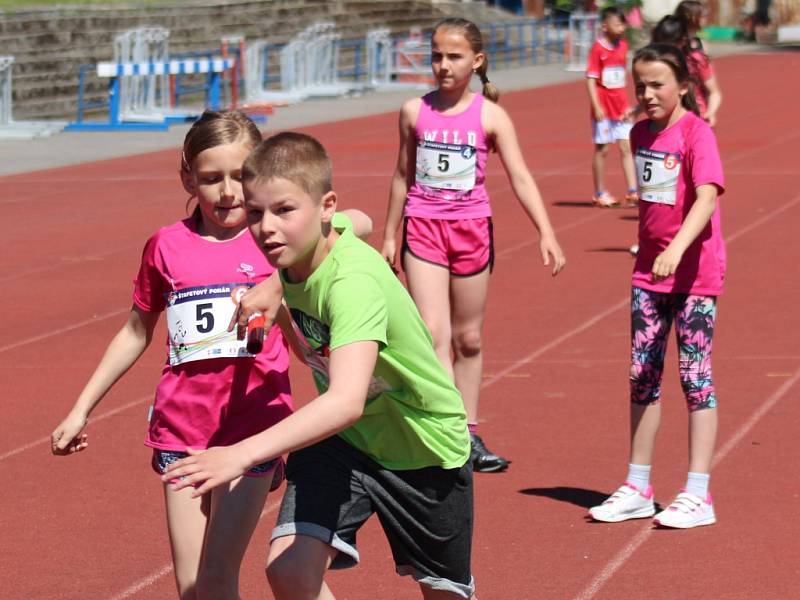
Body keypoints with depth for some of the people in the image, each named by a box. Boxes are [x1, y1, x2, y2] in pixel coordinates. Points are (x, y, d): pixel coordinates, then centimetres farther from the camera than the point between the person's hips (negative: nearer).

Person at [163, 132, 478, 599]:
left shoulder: (354, 282, -38)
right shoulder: (300, 244, -15)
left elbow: (347, 401, -53)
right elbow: (355, 222, 13)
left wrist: (243, 454, -62)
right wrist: (278, 286, 1)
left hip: (424, 450, -5)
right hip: (342, 438, 5)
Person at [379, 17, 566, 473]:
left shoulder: (490, 116, -3)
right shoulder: (415, 112, 2)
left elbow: (520, 177, -7)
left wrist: (547, 234, -17)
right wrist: (390, 235, 16)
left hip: (472, 229, 0)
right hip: (423, 228, 0)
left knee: (468, 339, 10)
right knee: (433, 334, -13)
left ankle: (470, 435, 21)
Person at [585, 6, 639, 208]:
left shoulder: (623, 46, 6)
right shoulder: (598, 49, -11)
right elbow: (591, 79, -12)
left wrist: (627, 105, 14)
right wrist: (596, 107, -18)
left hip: (621, 107, 5)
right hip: (603, 109, -5)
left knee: (626, 147, 1)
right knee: (602, 149, 4)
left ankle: (632, 192, 1)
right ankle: (599, 193, 15)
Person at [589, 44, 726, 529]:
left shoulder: (697, 134, -14)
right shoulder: (642, 133, 7)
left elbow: (707, 199, -27)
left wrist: (675, 250, -40)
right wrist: (651, 252, 17)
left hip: (694, 272, -7)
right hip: (650, 272, 7)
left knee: (695, 376, -2)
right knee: (642, 376, 9)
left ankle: (698, 495, 2)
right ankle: (638, 489, 19)